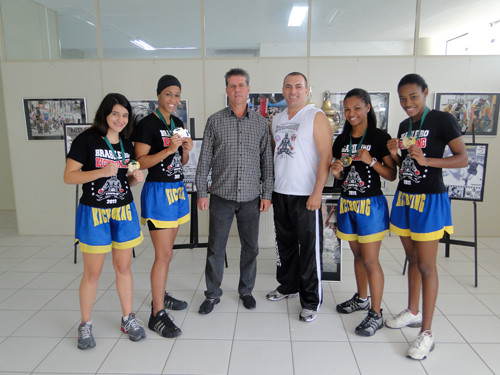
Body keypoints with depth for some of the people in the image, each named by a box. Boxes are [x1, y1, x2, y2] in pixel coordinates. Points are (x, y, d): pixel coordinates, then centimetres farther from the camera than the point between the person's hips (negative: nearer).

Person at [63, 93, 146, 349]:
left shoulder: (127, 144, 8)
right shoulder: (87, 140, -8)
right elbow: (68, 176, -11)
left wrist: (135, 178, -5)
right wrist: (101, 172, -23)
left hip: (124, 211, 5)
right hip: (94, 212, -4)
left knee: (123, 267, 11)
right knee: (92, 272, 5)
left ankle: (128, 319, 26)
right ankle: (85, 325, 23)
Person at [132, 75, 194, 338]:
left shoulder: (177, 124, 12)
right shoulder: (148, 124, -11)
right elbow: (141, 162, -16)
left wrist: (186, 149, -3)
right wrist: (168, 149, -24)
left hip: (177, 189, 8)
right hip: (158, 190, -8)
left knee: (167, 251, 17)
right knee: (163, 255, -8)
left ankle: (160, 295, 33)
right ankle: (157, 315, 2)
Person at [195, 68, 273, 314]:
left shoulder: (260, 122, 4)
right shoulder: (215, 121, 1)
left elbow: (267, 161, 6)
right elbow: (204, 159, 2)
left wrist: (267, 193, 1)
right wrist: (201, 192, -2)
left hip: (251, 197, 1)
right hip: (221, 196, -1)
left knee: (250, 247, 11)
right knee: (215, 248, 6)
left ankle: (246, 290, 31)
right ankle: (212, 294, 24)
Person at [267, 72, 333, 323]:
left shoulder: (316, 117, -5)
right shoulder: (277, 119, 14)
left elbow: (326, 157, -12)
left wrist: (317, 193, -18)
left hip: (305, 195, -6)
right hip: (280, 193, 7)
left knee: (309, 248, 1)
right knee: (285, 243, 17)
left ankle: (311, 301, 13)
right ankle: (287, 286, 35)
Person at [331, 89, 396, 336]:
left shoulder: (380, 138, -7)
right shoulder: (342, 140, 8)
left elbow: (392, 175, -7)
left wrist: (371, 161, -21)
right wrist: (336, 172, -5)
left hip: (371, 204, -5)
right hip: (347, 203, 6)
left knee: (370, 260, -3)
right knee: (357, 255, 17)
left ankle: (376, 314, 10)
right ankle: (362, 298, 35)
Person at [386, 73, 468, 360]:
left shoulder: (442, 120, -8)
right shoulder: (404, 126, 12)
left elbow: (463, 159, -12)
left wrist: (426, 160, -24)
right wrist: (394, 154, -3)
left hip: (430, 199, -7)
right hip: (404, 197, 7)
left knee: (426, 265, -3)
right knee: (412, 259, 16)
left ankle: (427, 332, 7)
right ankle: (413, 312, 31)